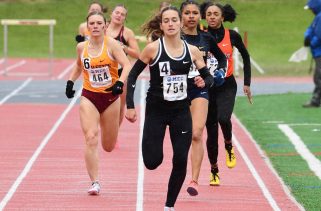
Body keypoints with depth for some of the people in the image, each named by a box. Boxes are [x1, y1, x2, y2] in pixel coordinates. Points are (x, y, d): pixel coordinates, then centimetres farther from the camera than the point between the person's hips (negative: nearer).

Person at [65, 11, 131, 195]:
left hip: (110, 98, -1)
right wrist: (70, 81, 10)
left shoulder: (111, 44, -9)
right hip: (89, 97, 1)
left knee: (108, 147, 11)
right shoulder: (82, 47, 2)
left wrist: (120, 83, -33)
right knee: (91, 139, -19)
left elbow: (127, 65, -18)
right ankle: (95, 182, -16)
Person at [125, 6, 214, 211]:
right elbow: (133, 75, -5)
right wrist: (130, 106, -10)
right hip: (156, 111, -2)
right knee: (153, 162, -7)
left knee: (181, 161, -4)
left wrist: (204, 81, -17)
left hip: (181, 111, 2)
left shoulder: (192, 51, -1)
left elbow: (209, 77, 7)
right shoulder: (153, 48, -9)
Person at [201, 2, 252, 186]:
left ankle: (229, 146, 5)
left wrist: (247, 83, 7)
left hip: (227, 86, -1)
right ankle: (214, 171, 20)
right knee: (211, 130, 5)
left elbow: (246, 57, 9)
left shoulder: (232, 36, -4)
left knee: (223, 118, -27)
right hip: (207, 86, 1)